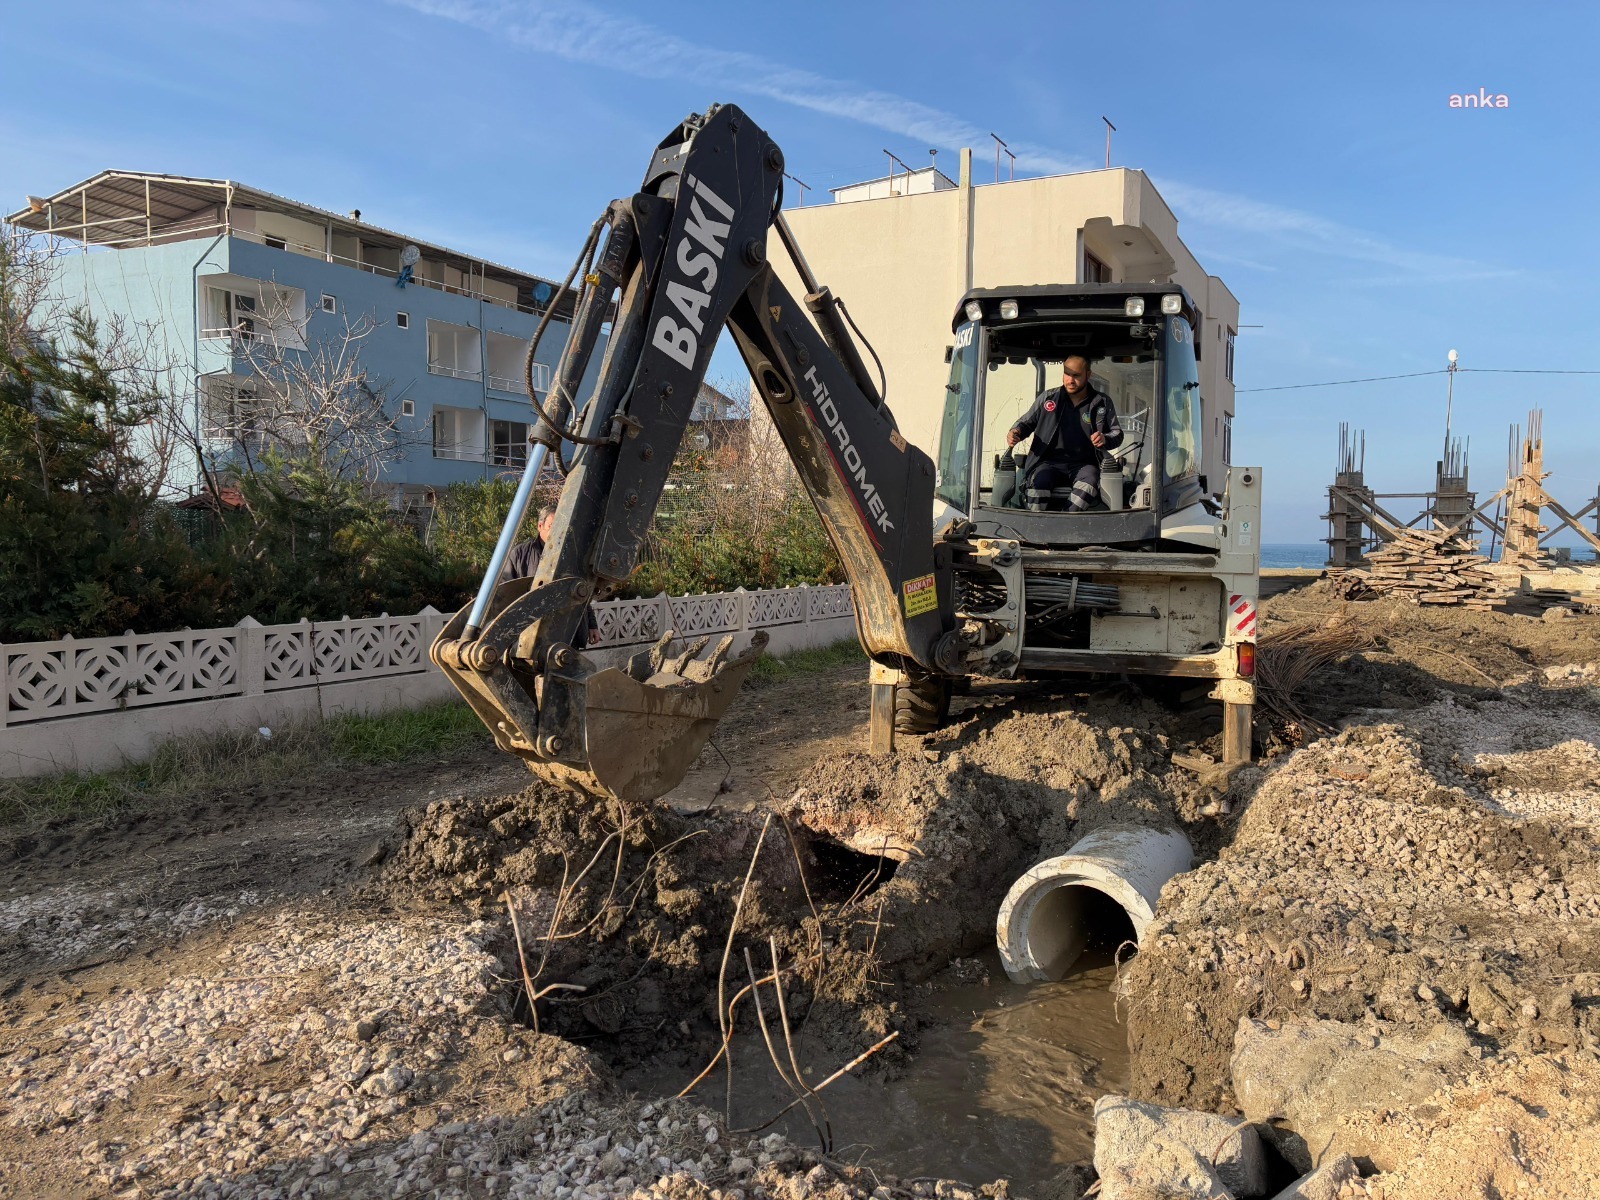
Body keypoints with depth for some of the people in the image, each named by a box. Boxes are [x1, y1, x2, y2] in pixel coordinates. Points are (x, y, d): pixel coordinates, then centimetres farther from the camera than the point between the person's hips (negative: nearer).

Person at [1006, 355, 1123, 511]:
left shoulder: (1102, 403, 11)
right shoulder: (1048, 398, 12)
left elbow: (1117, 433, 16)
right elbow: (1027, 422, 24)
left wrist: (1105, 439, -9)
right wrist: (1016, 432, -1)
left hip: (1084, 464, 0)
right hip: (1049, 463, 1)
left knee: (1089, 482, -38)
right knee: (1039, 481, -36)